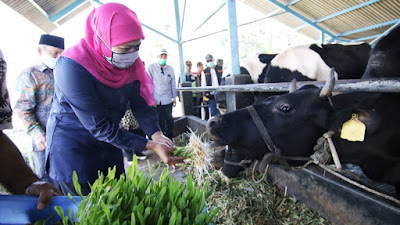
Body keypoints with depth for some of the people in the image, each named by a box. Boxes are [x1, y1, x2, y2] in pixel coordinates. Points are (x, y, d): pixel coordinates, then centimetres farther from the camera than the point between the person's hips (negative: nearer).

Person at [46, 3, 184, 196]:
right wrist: (150, 146, -32)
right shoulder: (72, 67, -29)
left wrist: (156, 135, -24)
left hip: (109, 146, 6)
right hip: (73, 148, -6)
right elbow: (98, 126, -29)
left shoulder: (130, 62, -9)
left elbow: (140, 104, -7)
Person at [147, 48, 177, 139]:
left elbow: (173, 84, 12)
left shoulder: (170, 69, 6)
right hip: (155, 100, -2)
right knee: (159, 121, 4)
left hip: (167, 100, 2)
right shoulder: (151, 67, -1)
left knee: (169, 120, 6)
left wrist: (174, 97, 13)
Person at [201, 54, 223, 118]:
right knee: (213, 113, 0)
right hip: (211, 95, -1)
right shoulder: (204, 72, 6)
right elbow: (203, 85, 6)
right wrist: (204, 96, 1)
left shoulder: (220, 68, 8)